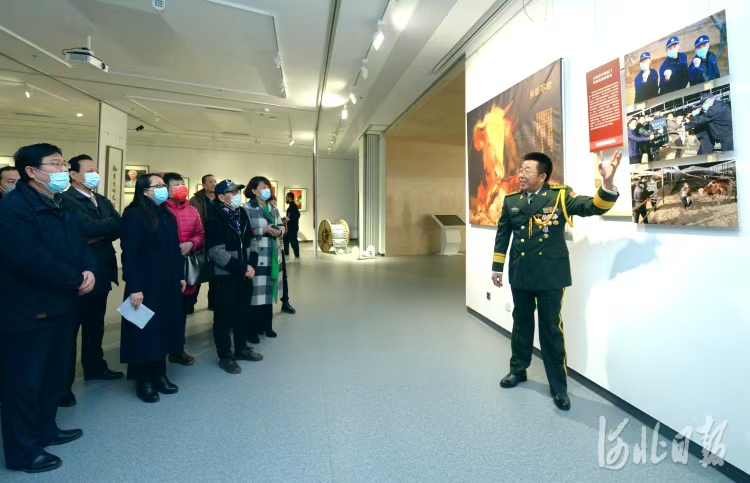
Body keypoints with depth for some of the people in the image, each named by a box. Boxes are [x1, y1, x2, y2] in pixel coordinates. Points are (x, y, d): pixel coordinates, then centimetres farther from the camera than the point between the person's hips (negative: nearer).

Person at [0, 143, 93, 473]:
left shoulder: (63, 207, 11)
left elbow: (80, 244, 10)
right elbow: (32, 261, -27)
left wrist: (89, 271, -10)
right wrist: (77, 279, -16)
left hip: (61, 307, 9)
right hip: (28, 312, -8)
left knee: (55, 374, 20)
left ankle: (45, 429, 39)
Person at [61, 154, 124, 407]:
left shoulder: (103, 201, 13)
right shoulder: (66, 200, -12)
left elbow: (119, 228, 1)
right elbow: (88, 227, -25)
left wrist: (99, 236, -15)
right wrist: (110, 223, -10)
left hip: (101, 272, 8)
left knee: (95, 325, 19)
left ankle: (95, 367, 35)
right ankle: (64, 383, 15)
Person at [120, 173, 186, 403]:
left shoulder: (167, 215, 11)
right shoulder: (134, 214, -11)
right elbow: (129, 254, -16)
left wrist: (180, 276, 11)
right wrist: (134, 288, -19)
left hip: (168, 283, 7)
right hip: (146, 284, -7)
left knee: (164, 327, 13)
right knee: (145, 330, 5)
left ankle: (159, 375, 27)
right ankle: (143, 380, 21)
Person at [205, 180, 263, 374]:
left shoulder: (242, 215, 9)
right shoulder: (215, 220, -13)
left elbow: (252, 241, 10)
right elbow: (217, 253, -19)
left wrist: (251, 264, -5)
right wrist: (242, 268, -17)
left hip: (245, 275, 7)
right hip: (225, 277, -7)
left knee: (243, 314, 17)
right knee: (224, 317, 5)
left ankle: (241, 348, 33)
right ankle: (225, 356, 19)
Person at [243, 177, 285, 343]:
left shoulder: (273, 208, 15)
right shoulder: (247, 208, -7)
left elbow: (281, 226, 19)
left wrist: (279, 231, -3)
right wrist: (263, 230, -19)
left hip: (272, 256, 7)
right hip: (256, 257, -7)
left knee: (269, 291, 13)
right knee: (255, 293, -5)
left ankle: (266, 326, 27)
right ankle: (252, 330, 10)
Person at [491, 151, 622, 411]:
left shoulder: (560, 196, -5)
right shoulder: (511, 201, 5)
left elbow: (594, 206, -16)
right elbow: (502, 235, 10)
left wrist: (607, 182, -36)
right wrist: (497, 267, 11)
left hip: (550, 276, -3)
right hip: (520, 275, 4)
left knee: (551, 330, 5)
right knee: (521, 324, 17)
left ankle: (558, 386, 22)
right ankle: (518, 369, 37)